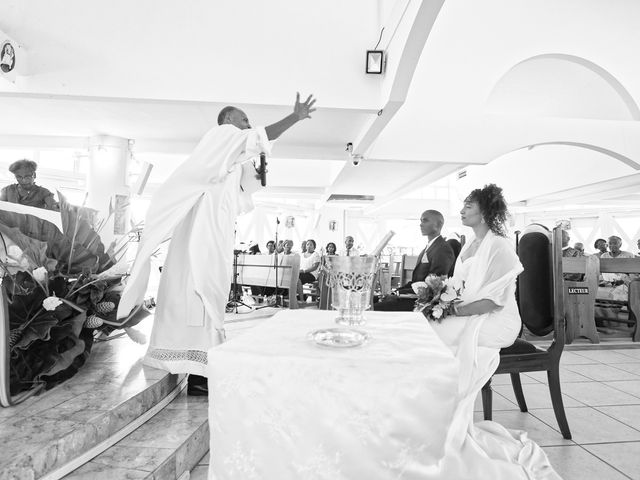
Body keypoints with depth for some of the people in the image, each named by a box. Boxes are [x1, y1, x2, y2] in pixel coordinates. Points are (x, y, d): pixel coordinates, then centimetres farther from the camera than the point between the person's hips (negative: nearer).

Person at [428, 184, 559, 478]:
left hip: (497, 321, -8)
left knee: (432, 332, -22)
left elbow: (494, 301, -20)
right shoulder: (469, 246, 14)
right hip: (470, 318, 8)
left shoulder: (499, 246, -13)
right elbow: (460, 288, 15)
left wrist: (454, 310, -23)